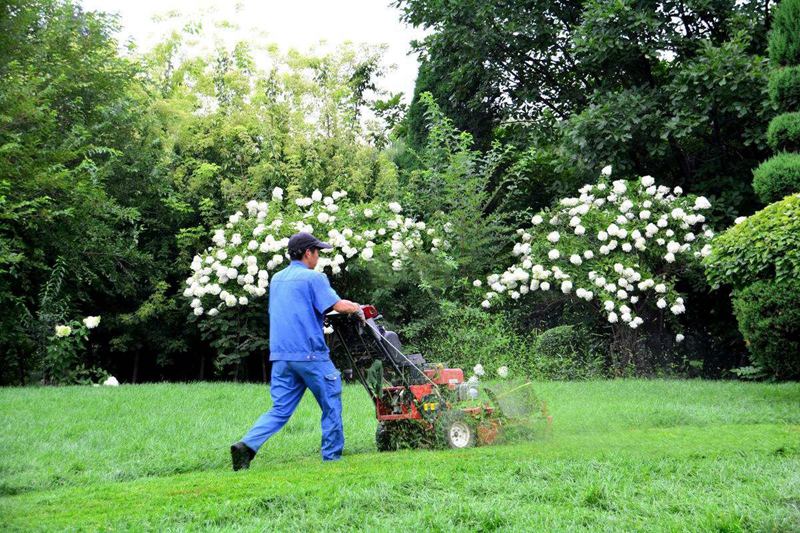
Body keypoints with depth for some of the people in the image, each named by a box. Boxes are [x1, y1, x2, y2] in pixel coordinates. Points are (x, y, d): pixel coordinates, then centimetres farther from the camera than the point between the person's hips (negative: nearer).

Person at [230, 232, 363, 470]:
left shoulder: (277, 279, 17)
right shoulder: (313, 277, -7)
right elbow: (339, 305, -15)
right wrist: (356, 307, 6)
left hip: (280, 356, 7)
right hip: (310, 354, -7)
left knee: (280, 409, 6)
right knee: (331, 405, 9)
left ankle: (247, 445, -13)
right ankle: (332, 456, 14)